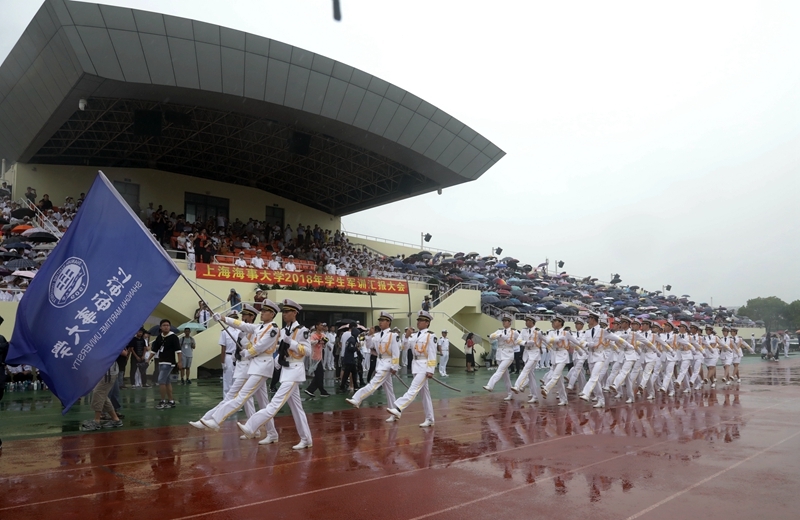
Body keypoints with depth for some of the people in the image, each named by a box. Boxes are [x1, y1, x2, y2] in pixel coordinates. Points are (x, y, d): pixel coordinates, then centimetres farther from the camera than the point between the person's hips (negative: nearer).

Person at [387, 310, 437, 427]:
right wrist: (407, 337, -8)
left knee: (413, 389, -16)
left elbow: (432, 355, -11)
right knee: (424, 393, 11)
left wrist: (430, 370, -15)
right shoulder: (415, 336, 11)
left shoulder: (430, 336, -8)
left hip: (425, 366, -8)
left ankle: (398, 409, -27)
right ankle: (429, 419, 18)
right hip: (416, 366, 8)